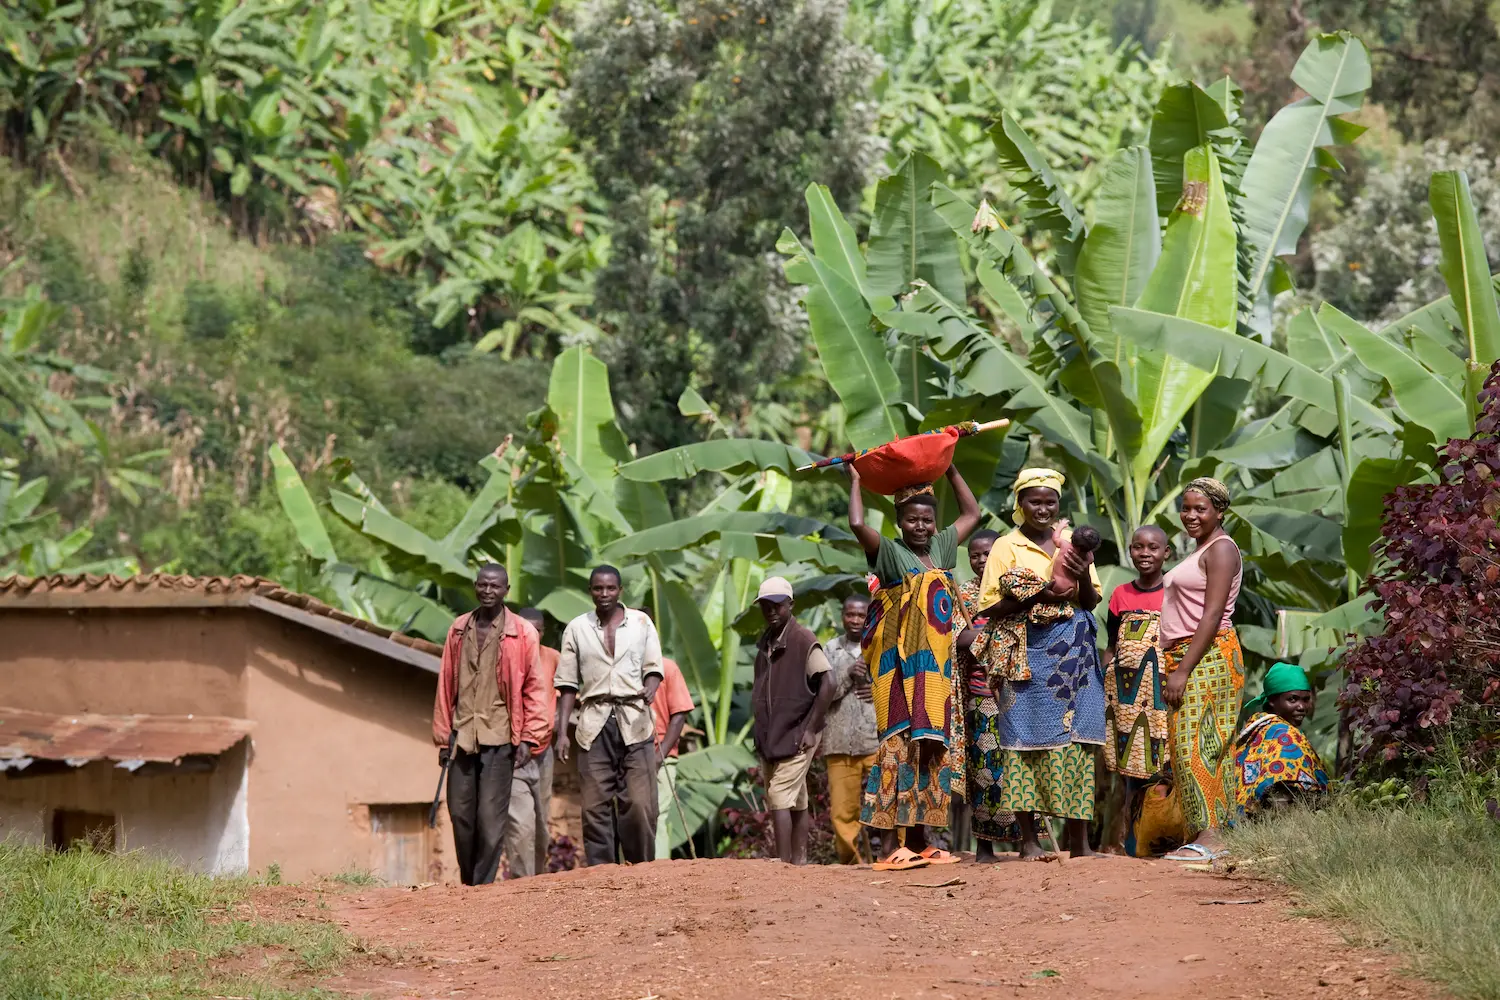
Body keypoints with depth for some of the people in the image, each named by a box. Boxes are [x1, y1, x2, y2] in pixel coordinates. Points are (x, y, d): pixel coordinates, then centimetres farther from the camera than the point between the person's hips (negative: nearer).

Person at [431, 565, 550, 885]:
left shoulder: (522, 633, 1)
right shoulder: (458, 630, 11)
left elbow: (535, 688, 0)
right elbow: (445, 684, 13)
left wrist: (529, 739, -6)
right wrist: (443, 736, 10)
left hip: (499, 738, -3)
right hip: (462, 736, 3)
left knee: (491, 817, -5)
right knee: (460, 813, 3)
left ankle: (483, 885, 2)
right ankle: (466, 883, 15)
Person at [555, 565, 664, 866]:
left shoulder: (641, 623, 10)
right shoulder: (577, 628, 11)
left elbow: (653, 667, 9)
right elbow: (568, 683, 10)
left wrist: (650, 689, -15)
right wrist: (561, 731, 4)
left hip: (634, 720, -1)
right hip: (594, 723, 1)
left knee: (640, 803, -9)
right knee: (596, 806, -3)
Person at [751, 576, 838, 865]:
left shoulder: (804, 641, -11)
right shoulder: (765, 643, 12)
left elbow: (827, 686, -15)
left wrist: (810, 729, -16)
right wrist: (761, 733, 14)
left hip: (796, 735, -7)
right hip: (770, 737, 7)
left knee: (780, 797, -16)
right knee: (795, 802, 10)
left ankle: (784, 862, -18)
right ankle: (799, 862, 13)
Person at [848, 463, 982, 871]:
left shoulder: (941, 547, 14)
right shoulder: (890, 552, -5)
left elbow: (971, 513, 27)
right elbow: (857, 524, -22)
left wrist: (950, 469, 24)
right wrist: (855, 481, -8)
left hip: (937, 669, 6)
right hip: (901, 668, -6)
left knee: (931, 750, 6)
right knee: (899, 747, -9)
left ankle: (918, 839, 11)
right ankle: (890, 841, -10)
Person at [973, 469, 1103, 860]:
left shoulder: (1071, 542, 13)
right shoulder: (1006, 547, 3)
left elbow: (1091, 601, 12)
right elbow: (991, 608, -3)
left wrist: (1082, 575, -9)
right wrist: (1037, 596, -16)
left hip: (1074, 653, 3)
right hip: (1029, 657, -3)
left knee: (1077, 742, 0)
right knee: (1029, 740, -6)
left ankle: (1078, 838, 2)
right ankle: (1028, 839, -3)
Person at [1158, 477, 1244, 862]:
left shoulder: (1221, 549, -8)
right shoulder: (1200, 552, 22)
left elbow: (1212, 616, -17)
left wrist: (1183, 671, -21)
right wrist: (1174, 668, 16)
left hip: (1207, 657, -10)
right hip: (1183, 658, 10)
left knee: (1196, 746, -16)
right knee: (1186, 749, 5)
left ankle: (1209, 838, -20)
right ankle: (1200, 835, 4)